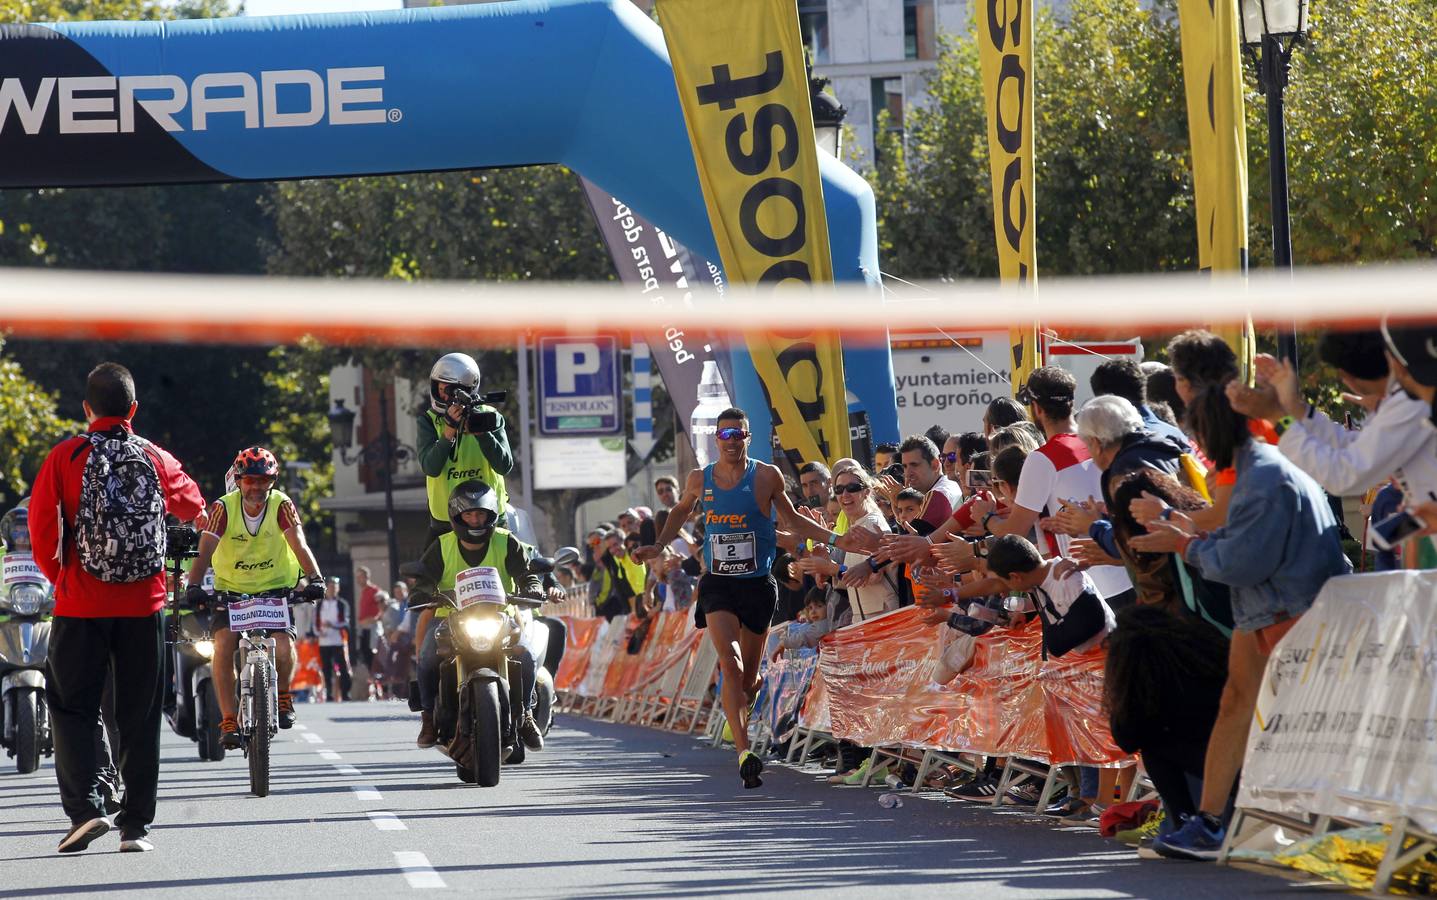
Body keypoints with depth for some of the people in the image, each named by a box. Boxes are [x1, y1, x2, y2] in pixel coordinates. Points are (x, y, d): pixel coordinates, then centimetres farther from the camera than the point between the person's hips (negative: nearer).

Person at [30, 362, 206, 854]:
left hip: (80, 605, -2)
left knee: (72, 707, 6)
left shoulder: (65, 457, -4)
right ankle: (135, 826, 7)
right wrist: (201, 517, 51)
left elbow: (40, 526, -4)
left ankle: (85, 808, -11)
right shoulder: (156, 459, 5)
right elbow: (191, 502, 26)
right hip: (143, 605, 2)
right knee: (139, 717, 8)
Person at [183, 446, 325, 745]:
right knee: (223, 647, -22)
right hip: (231, 590, 0)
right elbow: (205, 550, -25)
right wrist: (194, 586, -41)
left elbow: (299, 545, -24)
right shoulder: (224, 508, -14)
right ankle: (229, 721, -14)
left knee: (284, 648, -22)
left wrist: (314, 579, -41)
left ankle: (282, 693, 11)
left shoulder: (281, 506, -13)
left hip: (275, 588, 0)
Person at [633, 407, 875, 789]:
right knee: (731, 665, -19)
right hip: (718, 584, 0)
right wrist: (659, 546, 13)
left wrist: (834, 539, 2)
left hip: (757, 584, 0)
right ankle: (744, 752, -26)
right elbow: (681, 511, 24)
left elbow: (791, 520, 11)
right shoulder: (699, 480, 2)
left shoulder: (766, 477, -2)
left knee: (749, 675, 7)